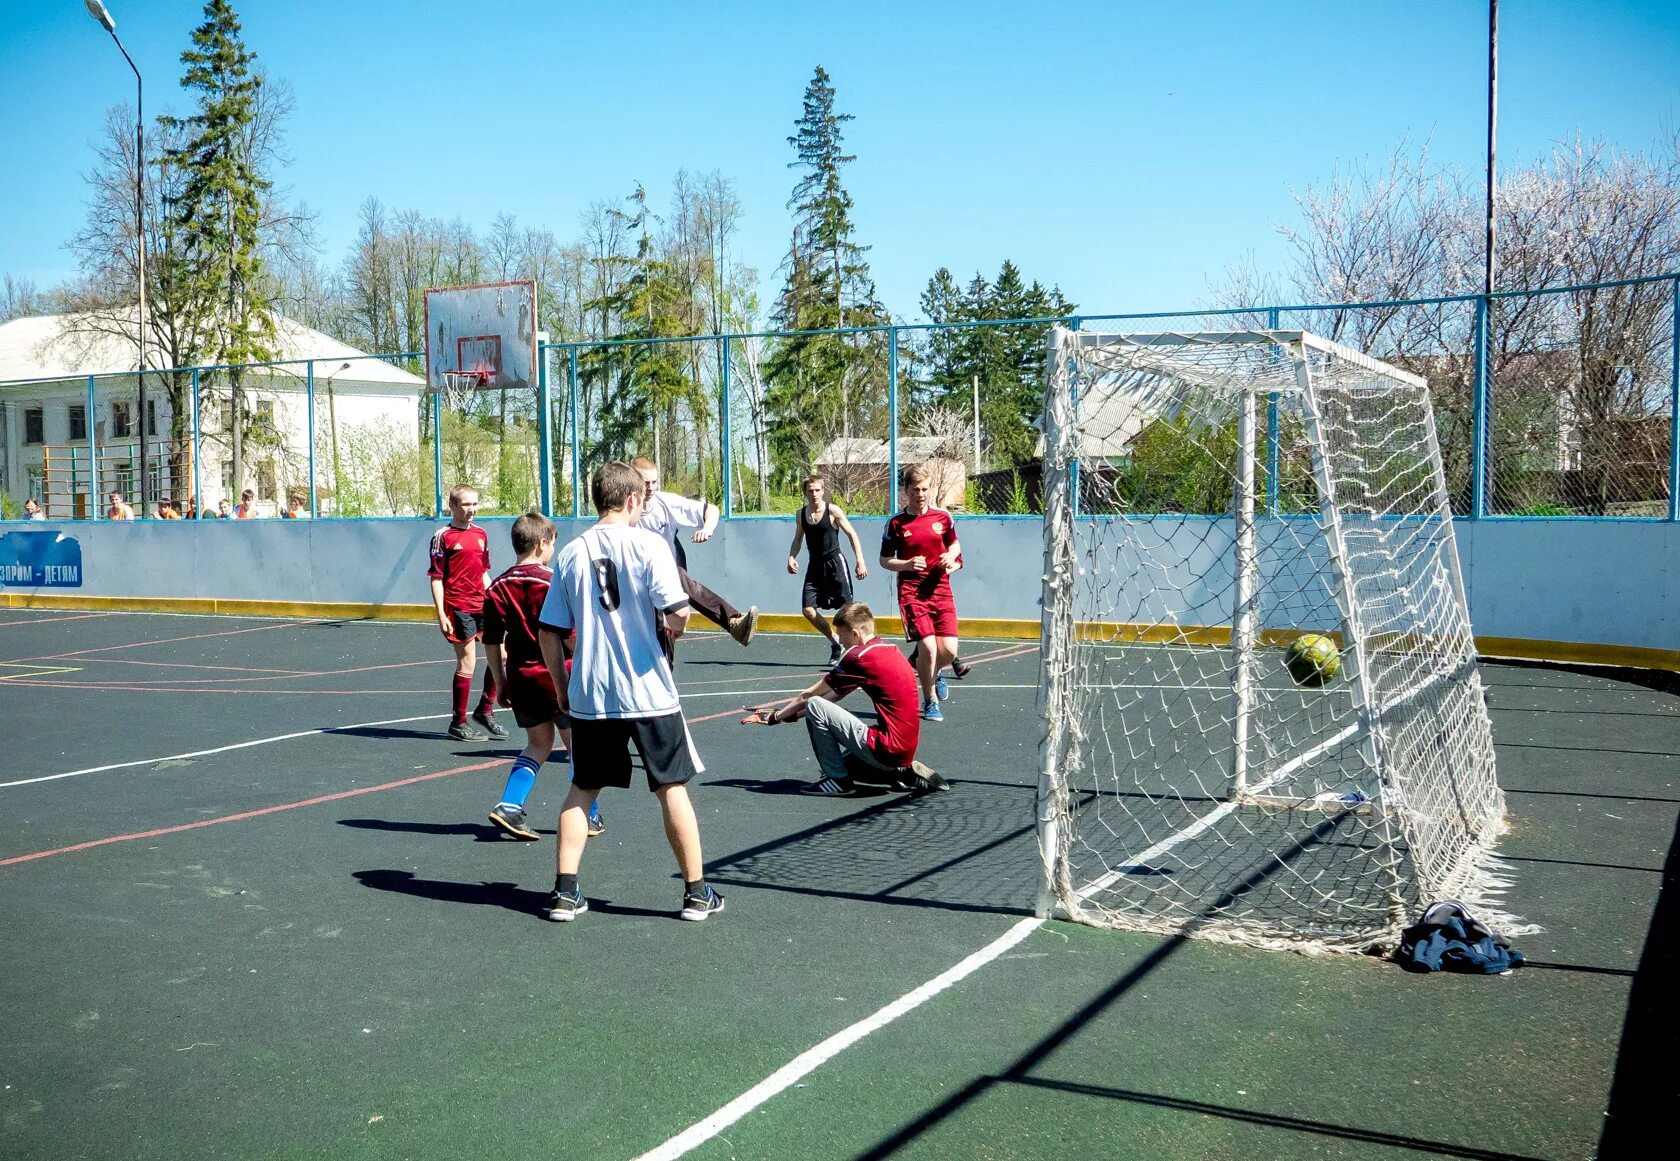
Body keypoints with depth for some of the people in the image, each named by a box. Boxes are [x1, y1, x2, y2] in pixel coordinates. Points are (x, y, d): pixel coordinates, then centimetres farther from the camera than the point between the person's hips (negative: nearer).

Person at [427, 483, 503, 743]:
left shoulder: (480, 535, 14)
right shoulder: (443, 536, -5)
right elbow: (436, 578, -7)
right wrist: (441, 614, -13)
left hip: (482, 604, 7)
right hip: (458, 607, -7)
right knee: (467, 663, -5)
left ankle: (485, 710, 20)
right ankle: (458, 724, 6)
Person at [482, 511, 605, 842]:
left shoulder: (498, 588, 2)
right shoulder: (555, 583, -12)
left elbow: (491, 643, 3)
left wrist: (500, 683, 12)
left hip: (520, 679, 5)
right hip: (558, 676, -5)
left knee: (539, 743, 19)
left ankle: (509, 805, 4)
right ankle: (588, 816, 17)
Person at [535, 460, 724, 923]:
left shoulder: (571, 553, 4)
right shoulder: (648, 544, -7)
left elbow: (549, 633, 5)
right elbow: (678, 612, -17)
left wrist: (562, 689, 16)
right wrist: (674, 627, 6)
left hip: (589, 696, 3)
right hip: (648, 692, -3)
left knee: (582, 790, 15)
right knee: (672, 788, 7)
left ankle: (565, 893, 13)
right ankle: (697, 893, 14)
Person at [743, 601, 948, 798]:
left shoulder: (859, 656, -13)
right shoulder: (889, 648, 13)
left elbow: (808, 697, -3)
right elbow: (835, 695, 18)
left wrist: (776, 717, 12)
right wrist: (791, 713, 18)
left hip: (885, 749, -9)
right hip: (906, 749, 9)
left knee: (814, 706, -10)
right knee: (846, 763, 32)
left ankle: (837, 780, -2)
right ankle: (906, 774, 15)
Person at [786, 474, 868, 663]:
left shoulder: (833, 510, -7)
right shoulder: (800, 514, 7)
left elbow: (852, 535, -5)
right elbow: (797, 539, 19)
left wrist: (860, 561, -13)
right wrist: (791, 557, 0)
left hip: (835, 562, -5)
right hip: (815, 566, 5)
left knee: (847, 608, -9)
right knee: (808, 609, -3)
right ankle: (835, 642, 14)